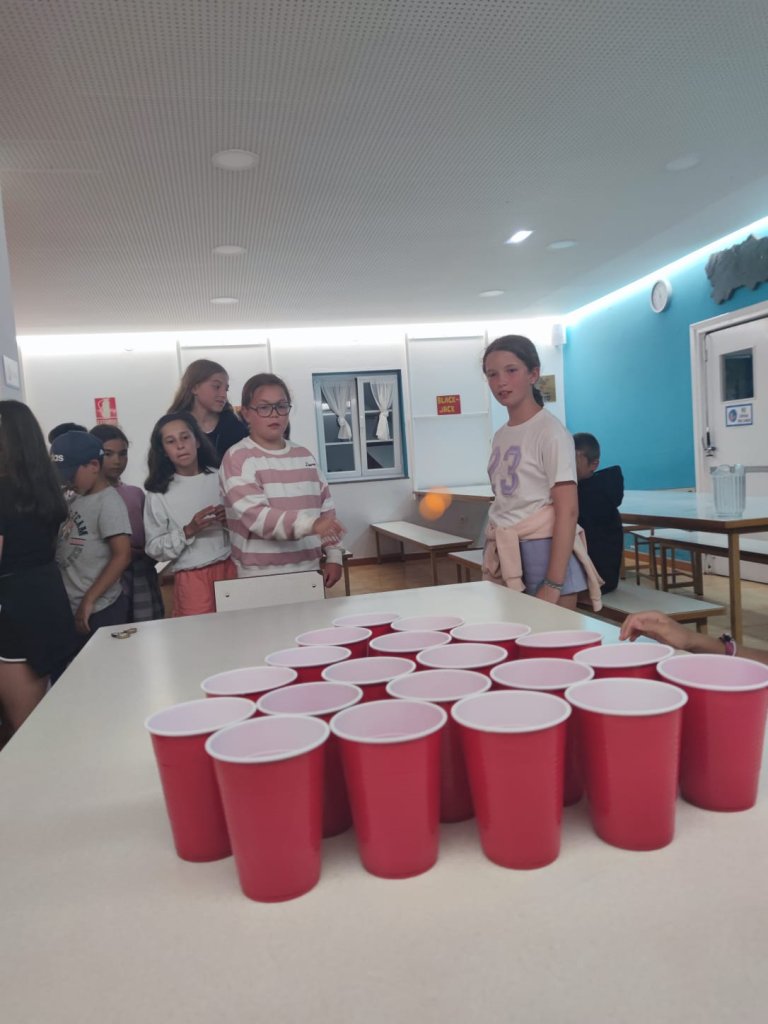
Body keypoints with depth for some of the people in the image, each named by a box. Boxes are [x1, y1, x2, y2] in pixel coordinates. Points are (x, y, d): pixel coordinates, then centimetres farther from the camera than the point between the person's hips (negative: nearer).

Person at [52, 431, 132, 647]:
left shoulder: (108, 503, -12)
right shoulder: (75, 500, 11)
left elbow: (122, 556, -19)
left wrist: (88, 601, -19)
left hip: (99, 611, -7)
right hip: (70, 609, 8)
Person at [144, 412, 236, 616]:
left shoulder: (219, 478, 3)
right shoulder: (159, 493, -1)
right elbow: (155, 549, -3)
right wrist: (188, 532, -16)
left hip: (231, 568, 2)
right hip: (192, 578, -2)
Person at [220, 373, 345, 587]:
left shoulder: (305, 456, 11)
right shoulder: (238, 459, -7)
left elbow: (326, 510, 14)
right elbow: (257, 516, -20)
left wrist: (333, 556, 6)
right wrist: (311, 525, -32)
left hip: (309, 571, 5)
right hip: (261, 577, -5)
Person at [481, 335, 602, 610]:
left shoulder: (550, 431, -11)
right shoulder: (500, 436, 9)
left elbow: (567, 511, -15)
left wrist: (553, 584, -19)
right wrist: (494, 563, 16)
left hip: (544, 553, -6)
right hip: (507, 558, 6)